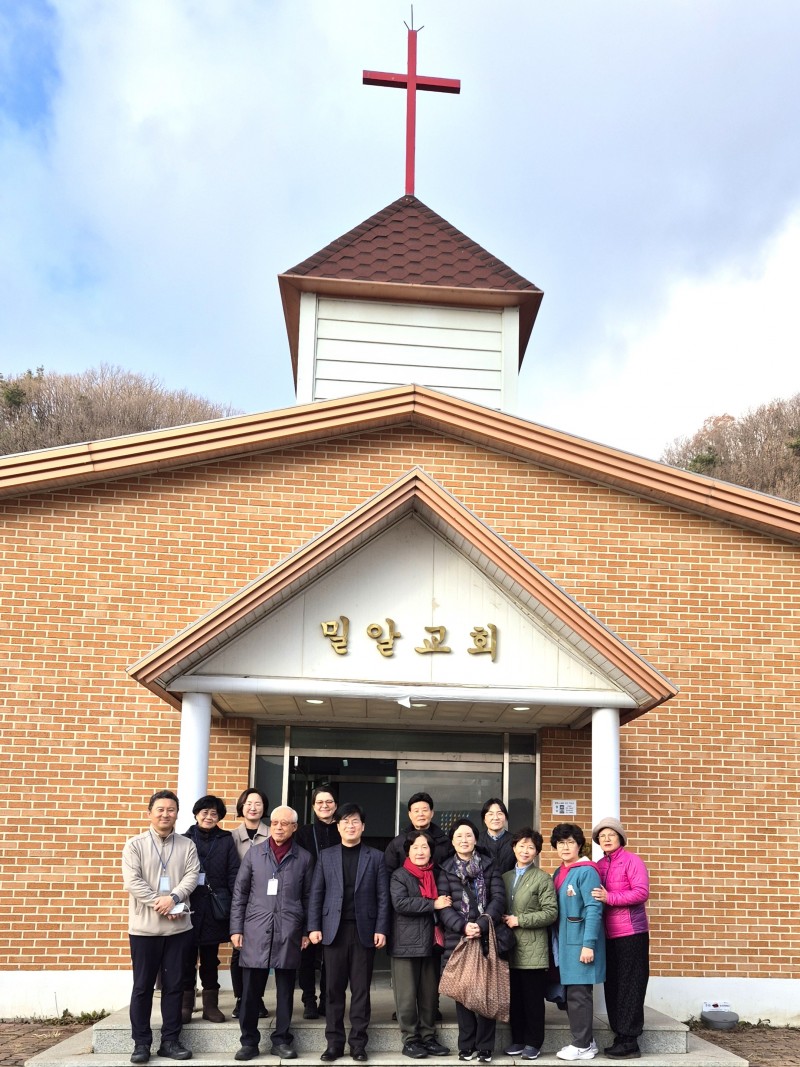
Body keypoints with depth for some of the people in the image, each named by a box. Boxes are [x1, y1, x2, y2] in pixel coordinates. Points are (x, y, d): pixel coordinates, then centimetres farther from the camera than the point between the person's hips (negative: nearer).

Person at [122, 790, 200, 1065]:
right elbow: (132, 881, -9)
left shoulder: (187, 845, 7)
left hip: (179, 926, 2)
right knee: (143, 986, 5)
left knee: (173, 984, 7)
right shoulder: (134, 845, 1)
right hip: (145, 926, -2)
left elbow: (192, 876, -3)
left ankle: (170, 1040, 16)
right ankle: (141, 1042, 13)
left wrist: (173, 898, -20)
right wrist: (159, 904, -15)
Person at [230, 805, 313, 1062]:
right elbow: (240, 893, 7)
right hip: (256, 931, 0)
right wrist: (236, 928, 2)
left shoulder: (304, 858, 5)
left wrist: (307, 931, 4)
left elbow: (308, 898, 8)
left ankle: (282, 1040, 17)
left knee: (285, 990, 6)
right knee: (251, 991, 3)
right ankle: (249, 1041, 14)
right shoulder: (254, 853, 6)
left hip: (289, 933, 0)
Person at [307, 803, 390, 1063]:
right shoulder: (326, 856, 9)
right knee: (334, 989, 4)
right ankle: (334, 1042, 11)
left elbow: (382, 896, 3)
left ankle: (358, 1043, 10)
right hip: (334, 929, 1)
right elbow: (316, 893, 6)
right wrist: (314, 927, -3)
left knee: (361, 989, 3)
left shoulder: (375, 857, 6)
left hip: (364, 930, -1)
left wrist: (381, 929, -5)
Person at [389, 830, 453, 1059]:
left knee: (430, 993, 9)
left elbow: (444, 904, 19)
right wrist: (433, 904, -18)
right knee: (408, 995, -1)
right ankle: (410, 1040, 8)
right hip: (407, 944, -5)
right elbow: (400, 903, -18)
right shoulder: (399, 876, -3)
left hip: (431, 943, 5)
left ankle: (428, 1037, 19)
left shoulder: (435, 875, 14)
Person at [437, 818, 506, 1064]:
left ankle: (485, 1046, 6)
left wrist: (482, 925, -14)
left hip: (486, 937, 0)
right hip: (457, 939, 0)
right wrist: (463, 926, -15)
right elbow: (443, 905, 1)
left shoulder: (489, 865, 8)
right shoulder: (446, 869, 8)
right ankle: (466, 1046, 11)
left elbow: (498, 898, 0)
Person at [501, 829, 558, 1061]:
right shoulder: (505, 877, 13)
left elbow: (551, 912, -10)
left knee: (533, 998, 2)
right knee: (514, 997, 10)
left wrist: (520, 920, -13)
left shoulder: (543, 879, -3)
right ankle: (518, 1039, 21)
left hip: (532, 949, -5)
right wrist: (503, 923, -2)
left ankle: (533, 1042, 12)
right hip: (510, 947, 5)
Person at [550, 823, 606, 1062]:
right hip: (565, 942, 8)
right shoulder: (559, 873, 12)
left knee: (578, 994, -2)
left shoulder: (586, 871, -12)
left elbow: (593, 909, -17)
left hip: (581, 942, -8)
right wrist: (556, 942, 12)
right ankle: (586, 1040, 23)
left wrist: (589, 944, -21)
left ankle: (583, 1046, 8)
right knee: (570, 993, 12)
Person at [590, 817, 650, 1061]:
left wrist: (610, 898, -22)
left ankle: (630, 1042, 1)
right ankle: (620, 1037, 17)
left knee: (629, 987, -3)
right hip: (609, 935, 7)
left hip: (631, 933, -7)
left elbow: (642, 892, -17)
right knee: (612, 986, 9)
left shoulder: (631, 860, -7)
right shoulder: (599, 865, 12)